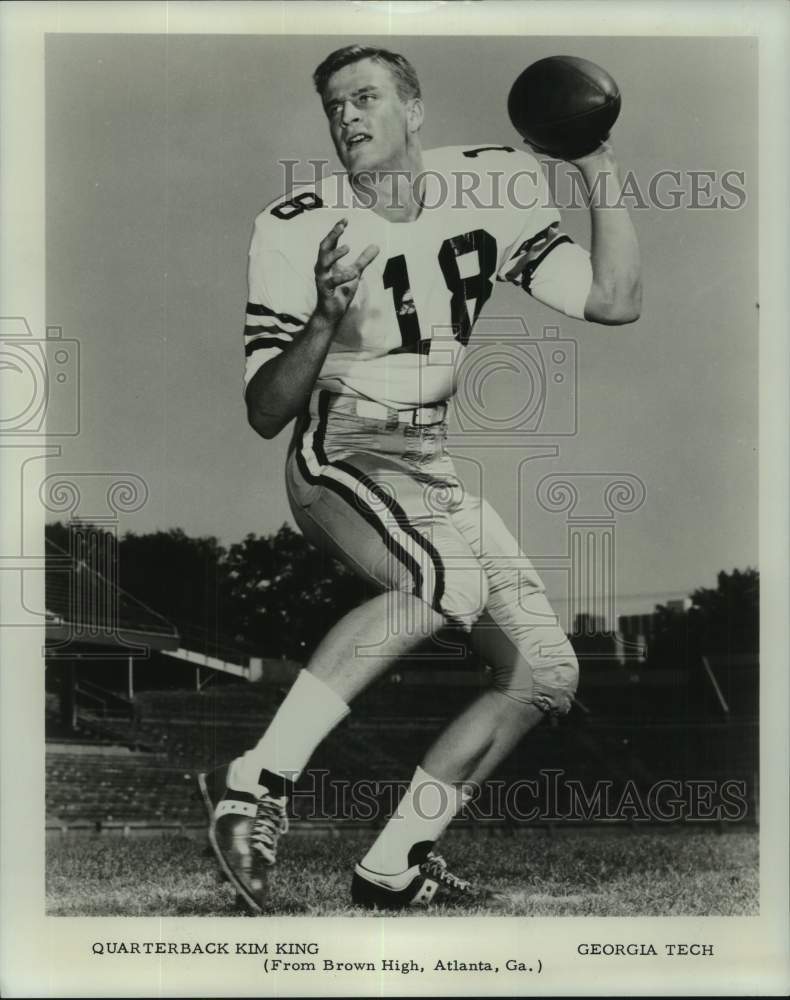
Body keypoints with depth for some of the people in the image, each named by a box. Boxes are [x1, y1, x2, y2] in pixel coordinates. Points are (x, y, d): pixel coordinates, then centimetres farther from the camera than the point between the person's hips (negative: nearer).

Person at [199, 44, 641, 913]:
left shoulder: (488, 185, 1)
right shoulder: (298, 228, -10)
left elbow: (613, 301, -2)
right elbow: (264, 414, -11)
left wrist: (601, 172, -10)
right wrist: (327, 316, -27)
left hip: (431, 469, 6)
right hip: (338, 460, -6)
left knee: (544, 674, -3)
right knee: (449, 579, -37)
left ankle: (392, 866, 5)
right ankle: (256, 783, -29)